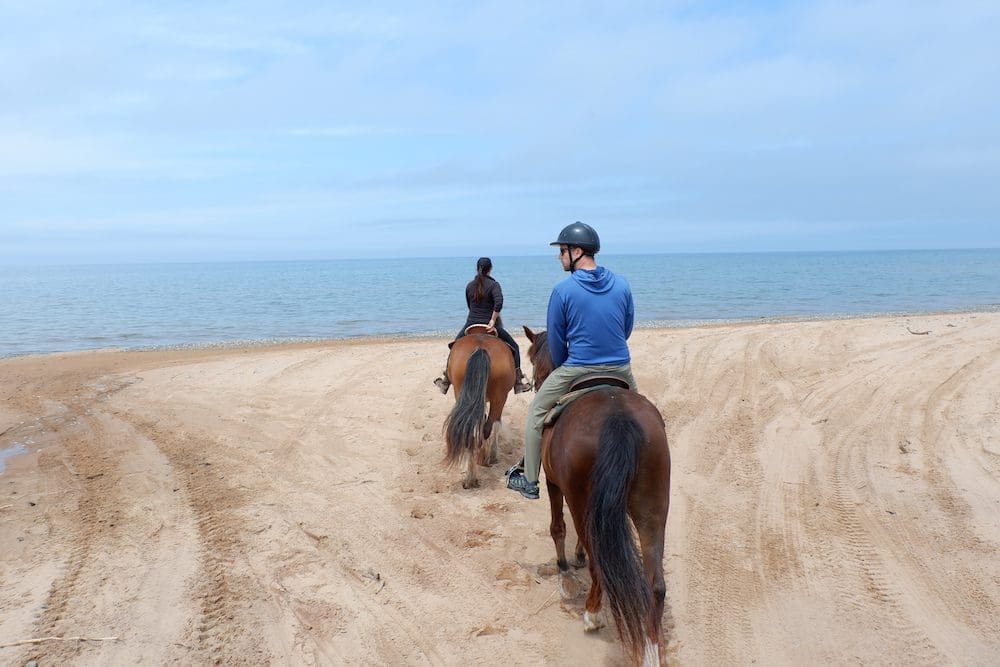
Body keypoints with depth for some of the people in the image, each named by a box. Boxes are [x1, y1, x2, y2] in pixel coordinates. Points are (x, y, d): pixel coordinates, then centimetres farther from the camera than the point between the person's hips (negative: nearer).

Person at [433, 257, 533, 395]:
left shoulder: (469, 286, 7)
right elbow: (499, 302, -25)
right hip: (489, 325, -3)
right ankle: (519, 379, 7)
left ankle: (445, 375, 24)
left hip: (470, 324, 4)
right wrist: (493, 320, -17)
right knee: (514, 348, 12)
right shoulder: (493, 284, -7)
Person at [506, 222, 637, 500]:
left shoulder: (563, 290, -11)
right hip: (620, 368, 3)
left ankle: (529, 481, 21)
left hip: (576, 370, -3)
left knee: (537, 412, 16)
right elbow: (627, 329, 11)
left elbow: (555, 339, -2)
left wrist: (561, 368, 15)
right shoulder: (622, 284, 0)